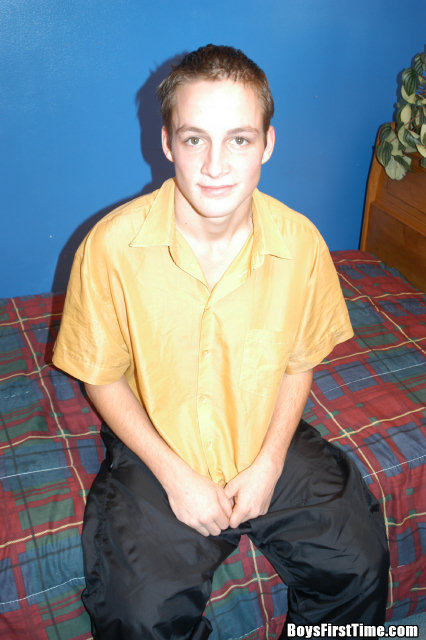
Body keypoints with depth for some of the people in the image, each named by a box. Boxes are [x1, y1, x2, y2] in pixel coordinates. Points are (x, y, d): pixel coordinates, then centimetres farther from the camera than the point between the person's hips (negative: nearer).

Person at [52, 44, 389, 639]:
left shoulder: (300, 243, -13)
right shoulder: (113, 245, -19)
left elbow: (299, 361, 2)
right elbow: (102, 378, -8)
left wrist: (269, 463, -9)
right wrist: (175, 475, -14)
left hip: (268, 441, 3)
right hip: (157, 449, -2)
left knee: (359, 566, -5)